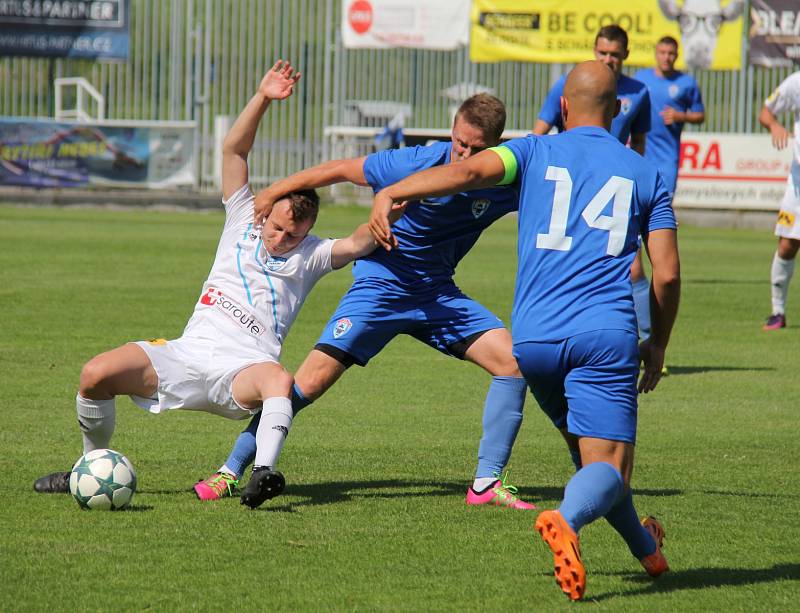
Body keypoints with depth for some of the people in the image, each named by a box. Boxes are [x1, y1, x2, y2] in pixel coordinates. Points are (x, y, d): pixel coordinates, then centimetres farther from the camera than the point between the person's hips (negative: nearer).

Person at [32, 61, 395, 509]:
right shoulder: (244, 219, 16)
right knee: (98, 372, -20)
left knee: (280, 380, -40)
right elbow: (234, 150, 7)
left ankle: (263, 474, -55)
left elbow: (356, 245, -6)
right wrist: (263, 98, -5)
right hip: (188, 353, 2)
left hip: (242, 369, -2)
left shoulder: (311, 255, 12)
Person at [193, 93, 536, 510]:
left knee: (514, 361, -12)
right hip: (381, 284, -4)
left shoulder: (502, 184, -13)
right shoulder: (415, 164, -21)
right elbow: (339, 170, -9)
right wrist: (273, 193, -1)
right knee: (310, 382, -13)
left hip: (437, 295, 4)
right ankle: (229, 473, 0)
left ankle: (487, 484, -3)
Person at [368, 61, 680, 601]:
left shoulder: (536, 152, 11)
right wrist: (659, 344, 22)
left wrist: (391, 193, -14)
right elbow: (667, 273, 9)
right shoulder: (645, 175, 14)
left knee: (586, 445, 24)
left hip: (533, 338, 2)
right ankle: (566, 519, -40)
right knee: (609, 467, -8)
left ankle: (645, 547, 34)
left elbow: (472, 170, -10)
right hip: (606, 334, -2)